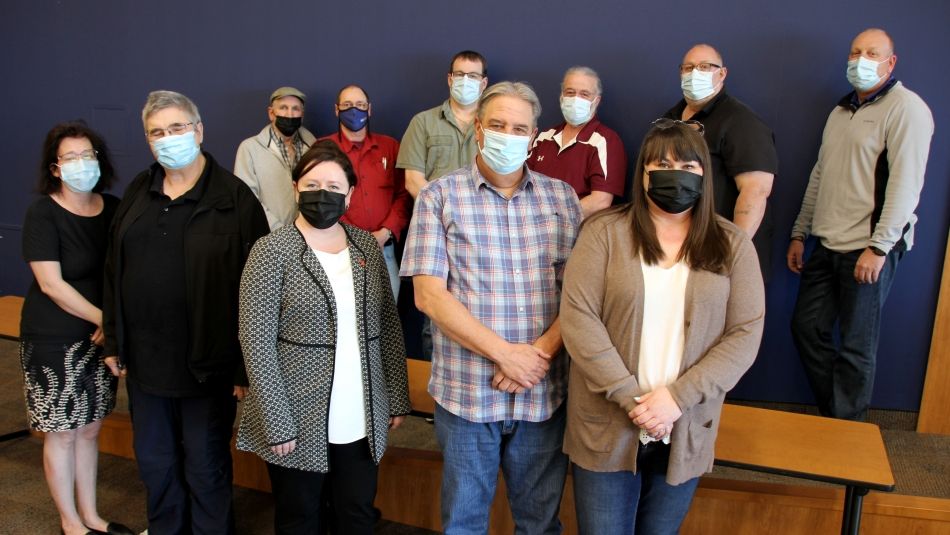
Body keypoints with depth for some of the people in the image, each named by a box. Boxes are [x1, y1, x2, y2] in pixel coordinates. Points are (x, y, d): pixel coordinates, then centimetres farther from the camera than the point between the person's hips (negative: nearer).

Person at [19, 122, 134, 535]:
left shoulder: (114, 209, 1)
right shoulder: (43, 213, -12)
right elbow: (51, 285, -16)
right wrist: (104, 318, -16)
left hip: (98, 337, 5)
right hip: (53, 341, -4)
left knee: (90, 428, 14)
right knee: (62, 433, 8)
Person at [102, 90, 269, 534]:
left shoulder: (234, 197, -12)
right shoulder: (138, 193, 7)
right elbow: (113, 272, 12)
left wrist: (247, 366, -15)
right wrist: (115, 342, 10)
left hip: (207, 363, -5)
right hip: (144, 360, 6)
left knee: (205, 466, 11)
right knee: (154, 462, 21)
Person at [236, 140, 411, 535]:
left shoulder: (367, 245, 4)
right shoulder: (272, 251, -10)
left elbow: (389, 326, 7)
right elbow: (256, 343, -12)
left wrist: (397, 397, 6)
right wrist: (277, 423, -15)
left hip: (363, 422, 4)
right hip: (299, 422, -4)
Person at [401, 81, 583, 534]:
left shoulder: (562, 197, 6)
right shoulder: (440, 196, -3)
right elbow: (429, 294, -9)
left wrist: (542, 351, -13)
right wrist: (505, 353, -15)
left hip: (544, 390, 2)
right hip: (467, 391, -2)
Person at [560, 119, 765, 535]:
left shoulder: (732, 245, 1)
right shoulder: (604, 232, -5)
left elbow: (745, 334, -4)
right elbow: (578, 318, -12)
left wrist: (678, 398, -15)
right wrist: (632, 399, -17)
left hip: (685, 432, 2)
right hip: (607, 427, -2)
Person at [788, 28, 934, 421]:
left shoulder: (906, 108, -7)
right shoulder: (841, 111, 17)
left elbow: (906, 182, -15)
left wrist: (879, 246, -19)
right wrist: (799, 233, 18)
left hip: (869, 248, -8)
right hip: (828, 244, 8)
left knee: (856, 346, 2)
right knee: (806, 328, 11)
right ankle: (830, 412, 28)